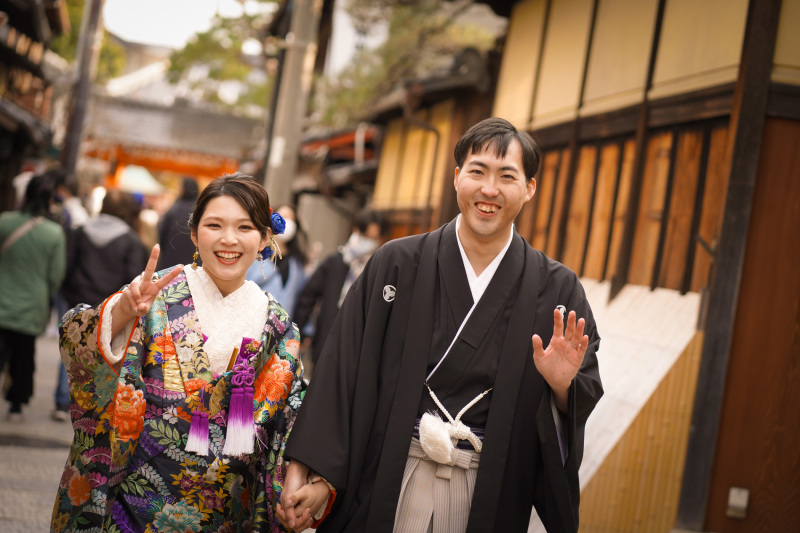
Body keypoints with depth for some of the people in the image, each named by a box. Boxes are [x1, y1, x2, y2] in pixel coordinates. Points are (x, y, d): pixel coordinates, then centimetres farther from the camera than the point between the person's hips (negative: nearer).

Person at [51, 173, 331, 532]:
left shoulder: (277, 327, 3)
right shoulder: (158, 295, -6)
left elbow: (294, 421, 5)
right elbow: (81, 348, -20)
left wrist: (318, 484, -12)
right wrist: (122, 311, -41)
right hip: (135, 502, -2)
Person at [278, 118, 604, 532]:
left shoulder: (556, 290, -2)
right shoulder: (396, 264, -3)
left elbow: (585, 401, 1)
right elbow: (341, 370, -4)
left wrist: (562, 386, -21)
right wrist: (301, 467, -7)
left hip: (488, 496, 1)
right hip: (388, 482, -1)